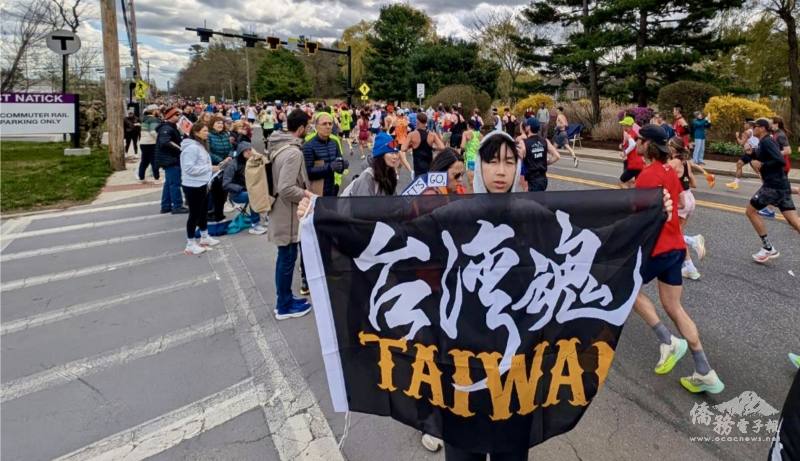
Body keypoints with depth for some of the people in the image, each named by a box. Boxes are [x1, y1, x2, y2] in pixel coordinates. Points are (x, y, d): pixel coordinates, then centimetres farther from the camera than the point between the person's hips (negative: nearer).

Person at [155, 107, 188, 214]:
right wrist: (179, 148, -26)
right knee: (175, 183, -7)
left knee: (169, 183, 14)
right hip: (170, 159, -11)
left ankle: (166, 206, 21)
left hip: (171, 159, 11)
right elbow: (165, 142, -32)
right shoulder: (166, 128, -16)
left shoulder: (171, 127, 17)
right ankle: (177, 206, -3)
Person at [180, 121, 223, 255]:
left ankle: (205, 237, 35)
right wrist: (209, 168, -22)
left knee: (203, 212, 20)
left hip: (202, 185, 10)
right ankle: (190, 244, 11)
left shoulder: (200, 146, 12)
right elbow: (189, 168, -27)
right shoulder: (191, 147, -20)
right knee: (194, 214, 0)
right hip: (193, 186, -10)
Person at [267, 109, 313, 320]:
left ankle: (283, 299, 31)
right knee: (288, 258, 3)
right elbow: (286, 188, -28)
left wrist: (303, 190, 13)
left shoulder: (279, 145, 7)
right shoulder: (293, 152, -23)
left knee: (284, 257, 18)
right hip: (288, 213, -10)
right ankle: (285, 306, 17)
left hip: (280, 209, 10)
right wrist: (306, 194, -14)